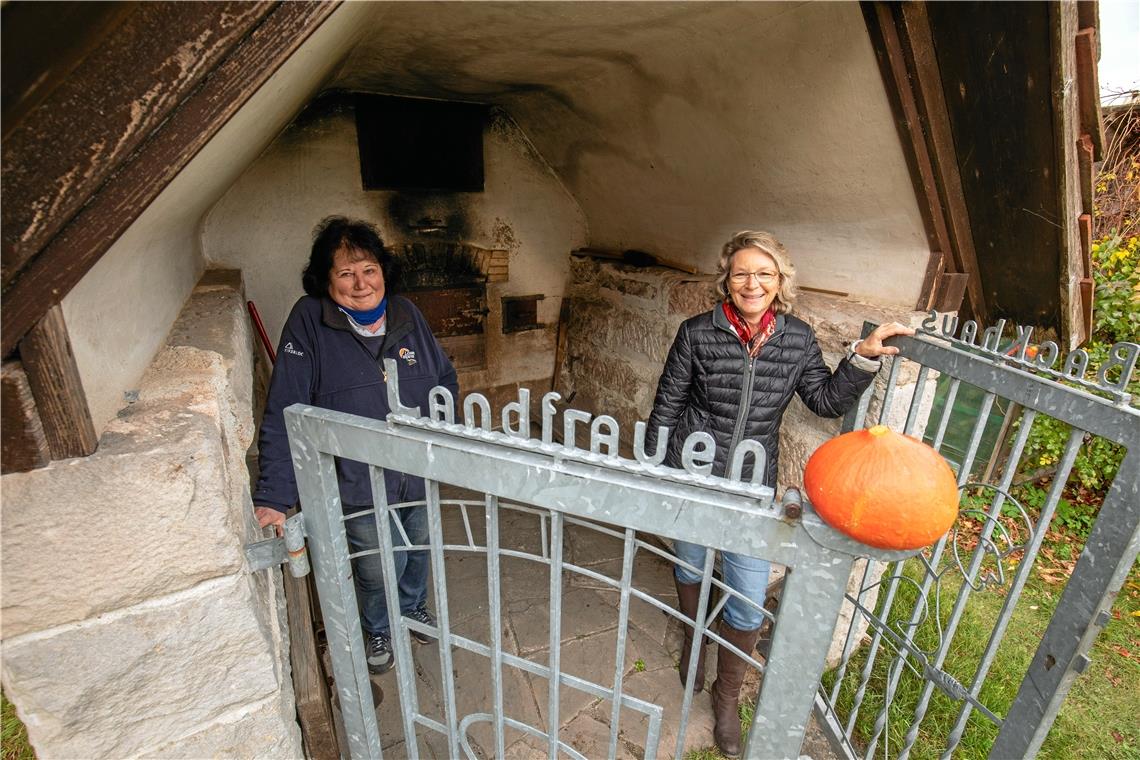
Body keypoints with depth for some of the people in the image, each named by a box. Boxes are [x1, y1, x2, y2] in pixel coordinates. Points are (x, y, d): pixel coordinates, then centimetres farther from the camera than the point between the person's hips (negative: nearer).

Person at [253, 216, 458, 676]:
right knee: (378, 568, 15)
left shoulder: (406, 314, -5)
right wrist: (273, 497, -23)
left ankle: (413, 608, 57)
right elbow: (283, 415, -19)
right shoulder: (308, 322, -17)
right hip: (360, 484, -4)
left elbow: (445, 379, 7)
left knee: (418, 549, 25)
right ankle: (380, 630, 49)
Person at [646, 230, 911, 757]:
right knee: (689, 567, 23)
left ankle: (728, 696, 35)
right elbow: (665, 410, -6)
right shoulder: (697, 333, -13)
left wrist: (864, 356, -7)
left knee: (749, 603, 5)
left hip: (752, 489, 1)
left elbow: (828, 400, 7)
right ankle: (694, 641, 57)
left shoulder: (798, 339, -5)